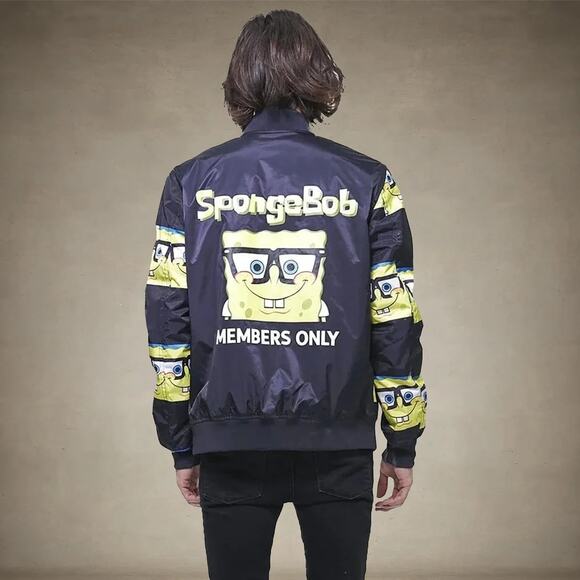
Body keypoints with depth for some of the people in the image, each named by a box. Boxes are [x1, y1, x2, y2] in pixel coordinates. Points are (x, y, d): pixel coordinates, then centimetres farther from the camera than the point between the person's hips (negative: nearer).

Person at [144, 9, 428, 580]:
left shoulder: (190, 183, 2)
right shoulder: (367, 182, -1)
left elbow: (168, 321, 1)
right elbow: (396, 323, -2)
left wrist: (181, 446, 8)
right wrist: (402, 445, 6)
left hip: (229, 445, 1)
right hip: (337, 444, 0)